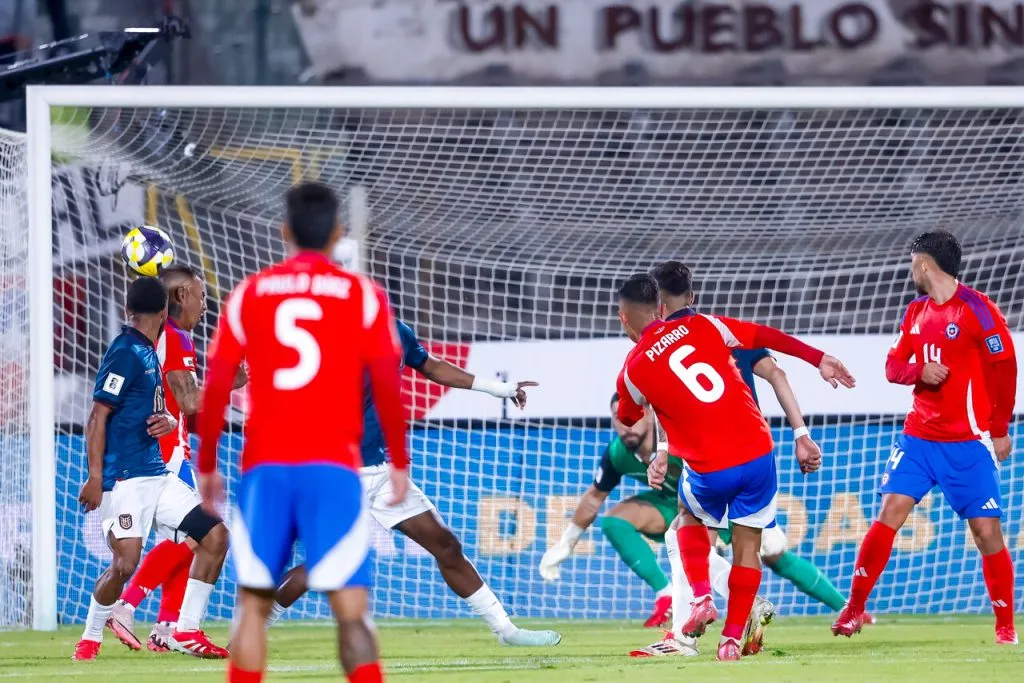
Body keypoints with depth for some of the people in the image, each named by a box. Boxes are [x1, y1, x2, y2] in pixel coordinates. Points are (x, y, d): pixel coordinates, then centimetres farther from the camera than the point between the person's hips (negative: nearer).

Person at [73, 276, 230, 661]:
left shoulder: (149, 353, 16)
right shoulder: (125, 352, -10)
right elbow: (98, 417, -14)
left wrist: (169, 421, 1)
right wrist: (95, 477, -20)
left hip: (156, 475, 9)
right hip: (124, 479, -9)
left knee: (215, 535, 2)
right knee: (125, 564, -16)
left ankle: (186, 632, 5)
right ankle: (91, 639, 7)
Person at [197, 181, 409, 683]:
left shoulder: (249, 294, 8)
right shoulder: (363, 296, 3)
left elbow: (215, 388, 6)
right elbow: (386, 387, -1)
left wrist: (207, 465, 15)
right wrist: (399, 462, 9)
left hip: (264, 466, 2)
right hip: (333, 467, -2)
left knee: (253, 604, 9)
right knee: (350, 608, -6)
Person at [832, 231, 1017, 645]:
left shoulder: (978, 309, -10)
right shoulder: (916, 311, 11)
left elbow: (1004, 369, -8)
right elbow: (893, 366, 13)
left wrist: (1000, 431, -7)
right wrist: (919, 370, -10)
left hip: (969, 443, -5)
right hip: (919, 436, 5)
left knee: (986, 530, -6)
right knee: (890, 513, -6)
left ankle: (1005, 626, 7)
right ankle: (854, 608, 0)